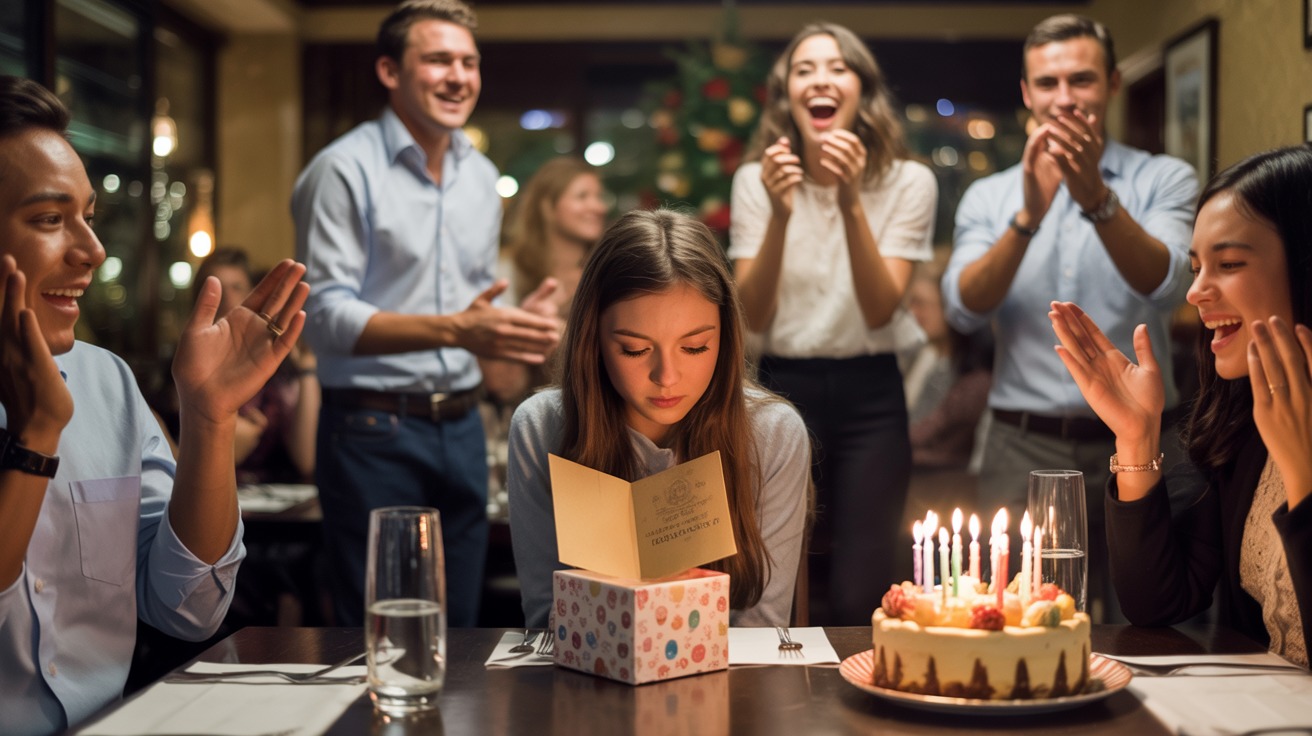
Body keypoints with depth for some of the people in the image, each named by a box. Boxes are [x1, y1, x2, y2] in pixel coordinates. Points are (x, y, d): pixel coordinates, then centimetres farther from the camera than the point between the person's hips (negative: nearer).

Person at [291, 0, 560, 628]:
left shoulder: (481, 175, 13)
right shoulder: (346, 169, -9)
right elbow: (324, 316, -16)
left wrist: (515, 324, -2)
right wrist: (453, 330, -25)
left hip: (462, 428, 7)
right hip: (374, 430, -6)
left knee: (458, 631, 13)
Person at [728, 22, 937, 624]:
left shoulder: (908, 182, -3)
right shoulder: (756, 181, 1)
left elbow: (881, 310, -12)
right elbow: (753, 316, -7)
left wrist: (851, 203, -22)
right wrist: (780, 215, -21)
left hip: (870, 398, -1)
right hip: (784, 391, 1)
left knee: (860, 601, -2)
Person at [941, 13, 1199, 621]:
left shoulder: (1165, 180, 6)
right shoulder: (988, 196, 11)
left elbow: (1164, 290, -13)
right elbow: (963, 310, -5)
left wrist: (1097, 198, -26)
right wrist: (1028, 215, -18)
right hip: (1024, 451, 1)